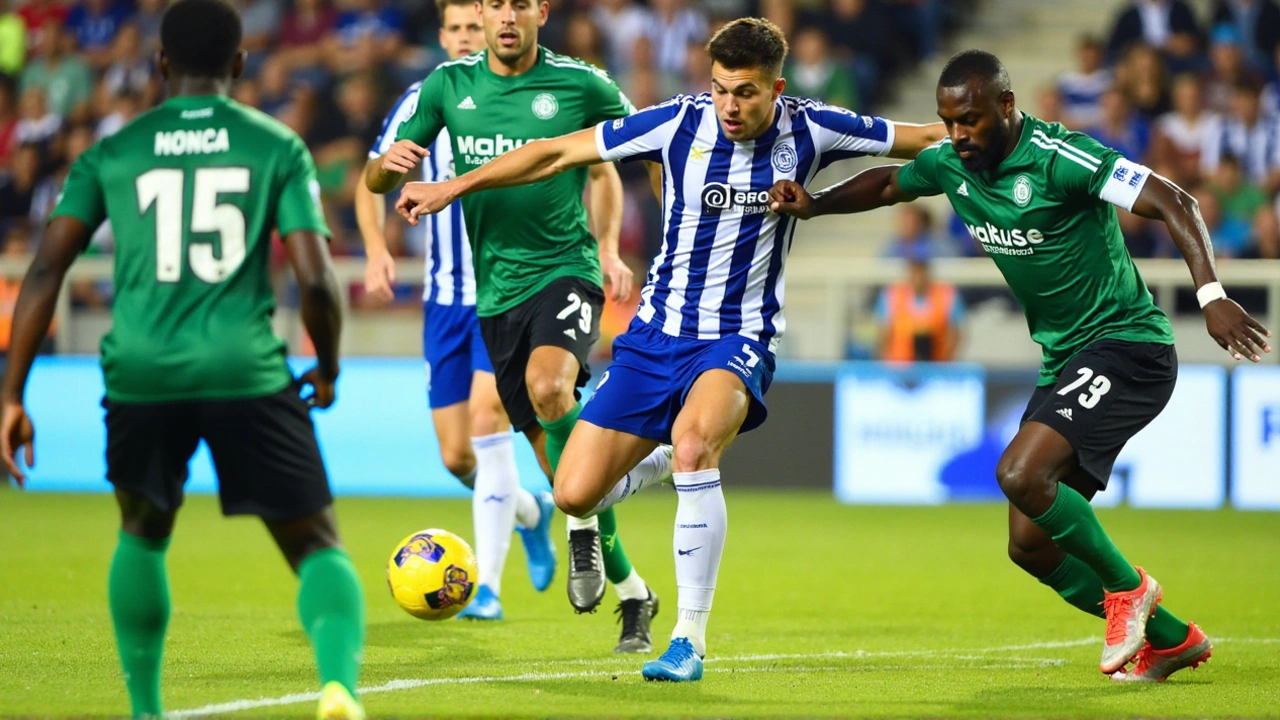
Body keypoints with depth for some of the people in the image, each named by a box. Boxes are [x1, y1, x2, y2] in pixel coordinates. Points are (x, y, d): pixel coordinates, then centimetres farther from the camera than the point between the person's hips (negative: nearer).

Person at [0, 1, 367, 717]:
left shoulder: (111, 154, 12)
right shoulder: (279, 147, 7)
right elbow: (317, 281, -1)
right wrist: (328, 368, 17)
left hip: (141, 375, 2)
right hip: (248, 374, -2)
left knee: (143, 533, 28)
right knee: (318, 546, 4)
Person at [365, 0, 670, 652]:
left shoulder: (580, 85, -4)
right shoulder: (449, 85, 3)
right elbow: (375, 181, 5)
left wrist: (608, 248, 4)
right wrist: (390, 165, -20)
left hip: (565, 269, -3)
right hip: (496, 289, 4)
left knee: (549, 386, -34)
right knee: (555, 454, 6)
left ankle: (586, 525, -13)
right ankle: (632, 592, 21)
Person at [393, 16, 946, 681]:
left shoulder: (810, 130, -9)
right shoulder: (680, 123, -10)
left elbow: (926, 139, 6)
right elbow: (558, 152, -3)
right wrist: (453, 188, -2)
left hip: (740, 338, -2)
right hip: (658, 331, 2)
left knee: (695, 434, -36)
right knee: (574, 496, -6)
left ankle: (690, 640, -28)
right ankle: (674, 464, 32)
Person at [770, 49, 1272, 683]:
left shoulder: (1058, 157, -19)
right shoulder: (950, 165, 4)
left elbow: (1172, 203, -22)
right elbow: (887, 183, 25)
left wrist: (1211, 295, -34)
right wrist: (814, 204, 7)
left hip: (1126, 346, -9)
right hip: (1065, 363, 9)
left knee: (1020, 474, -27)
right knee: (1029, 544, 4)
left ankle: (1126, 588, -5)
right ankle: (1170, 639, 17)